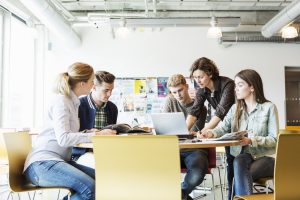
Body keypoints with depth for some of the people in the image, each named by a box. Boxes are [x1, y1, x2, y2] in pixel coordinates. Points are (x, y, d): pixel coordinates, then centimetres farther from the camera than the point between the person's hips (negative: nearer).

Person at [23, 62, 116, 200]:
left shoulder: (72, 101, 15)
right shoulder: (61, 101, -12)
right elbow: (63, 138, -23)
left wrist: (89, 133, 2)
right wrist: (94, 136, -23)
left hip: (59, 160, 9)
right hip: (42, 164, -9)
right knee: (90, 188, -26)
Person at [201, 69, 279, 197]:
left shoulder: (269, 107, 0)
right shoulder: (235, 108, 14)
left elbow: (274, 139, -7)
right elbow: (223, 128, 1)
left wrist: (251, 141, -23)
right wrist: (211, 133, -22)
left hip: (264, 156, -3)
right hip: (243, 154, 3)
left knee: (240, 176, -32)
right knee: (239, 162, -34)